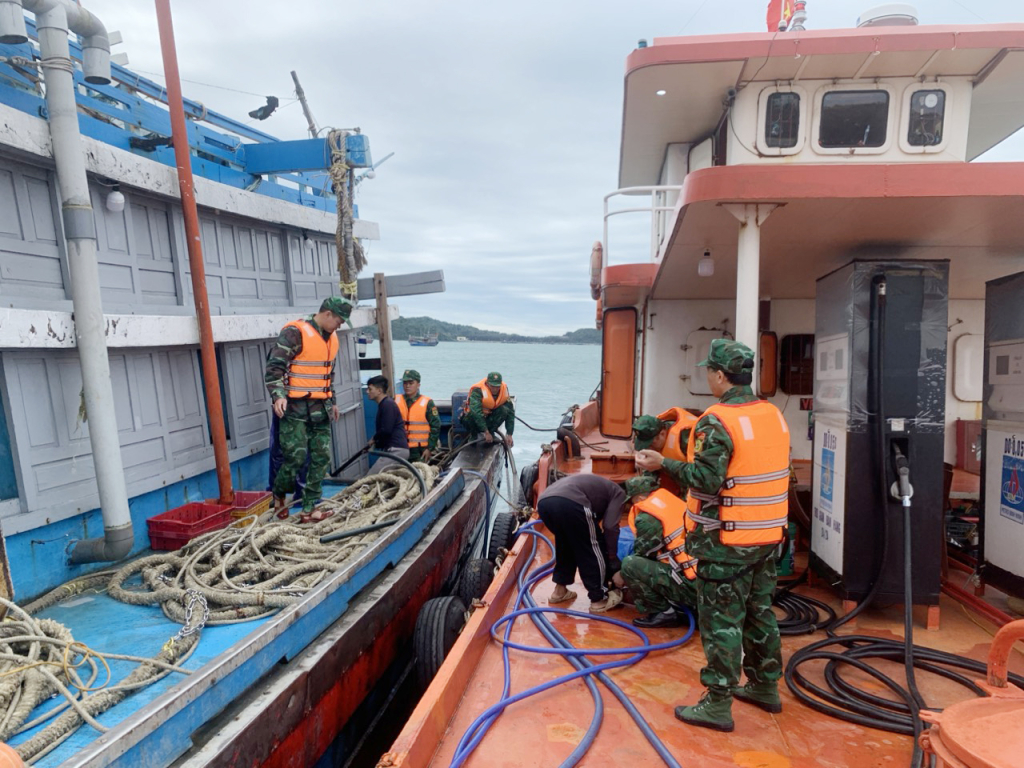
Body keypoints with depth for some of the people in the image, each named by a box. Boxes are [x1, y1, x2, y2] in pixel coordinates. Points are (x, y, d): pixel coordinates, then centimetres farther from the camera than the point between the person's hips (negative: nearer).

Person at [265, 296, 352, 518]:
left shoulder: (331, 338, 15)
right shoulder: (295, 333, -11)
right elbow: (274, 367, -15)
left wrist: (332, 401, 27)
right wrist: (278, 395, -26)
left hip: (320, 408, 8)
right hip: (295, 408, -8)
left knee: (322, 457, 5)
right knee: (296, 456, -7)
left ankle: (309, 507, 14)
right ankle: (278, 494, 22)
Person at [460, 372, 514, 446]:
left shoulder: (504, 389, -13)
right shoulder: (478, 390, -28)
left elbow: (510, 413, -12)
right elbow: (476, 412, -39)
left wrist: (509, 435, -19)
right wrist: (486, 432, -41)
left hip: (489, 417, 3)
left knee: (504, 410, -24)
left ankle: (491, 432, -9)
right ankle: (473, 436, -8)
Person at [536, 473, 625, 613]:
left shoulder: (599, 486, 43)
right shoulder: (618, 494, 23)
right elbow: (610, 526, 8)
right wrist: (613, 556, 21)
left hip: (544, 501, 8)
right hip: (569, 503, -8)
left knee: (566, 545, 31)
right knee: (593, 549, 13)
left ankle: (560, 590, 37)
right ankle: (599, 600, 22)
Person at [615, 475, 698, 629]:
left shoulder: (647, 517, -8)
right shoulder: (674, 502, 16)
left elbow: (642, 554, 0)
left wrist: (623, 576, 19)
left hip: (690, 585, -9)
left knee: (629, 564, -11)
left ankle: (663, 613, -1)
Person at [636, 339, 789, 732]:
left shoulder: (717, 422, -20)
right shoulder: (774, 415, 5)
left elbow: (707, 479, -24)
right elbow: (774, 469, 14)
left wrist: (663, 463, -15)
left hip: (726, 541, -8)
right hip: (768, 536, 8)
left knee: (721, 621, 3)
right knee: (760, 613, 22)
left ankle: (718, 705, 14)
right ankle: (765, 686, 37)